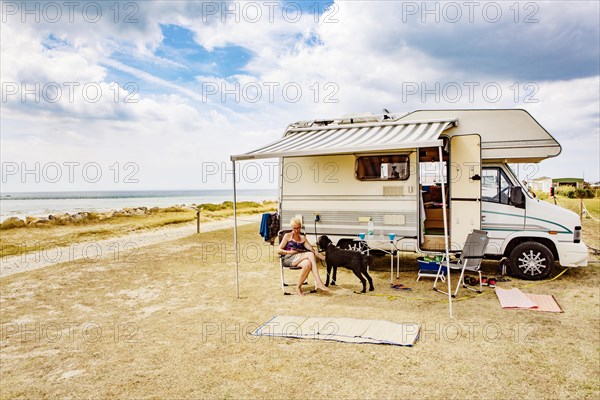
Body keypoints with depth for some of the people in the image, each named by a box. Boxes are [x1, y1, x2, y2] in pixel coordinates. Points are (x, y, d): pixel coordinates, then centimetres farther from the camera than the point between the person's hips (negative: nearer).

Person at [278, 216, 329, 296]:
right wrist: (289, 252, -13)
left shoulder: (303, 238, 21)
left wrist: (324, 258, -2)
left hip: (299, 260, 4)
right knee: (310, 254, -31)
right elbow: (279, 250, 4)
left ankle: (298, 287, -30)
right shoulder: (288, 236, 10)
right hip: (288, 259, -4)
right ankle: (318, 282, -34)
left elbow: (312, 250, 10)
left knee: (308, 264, -35)